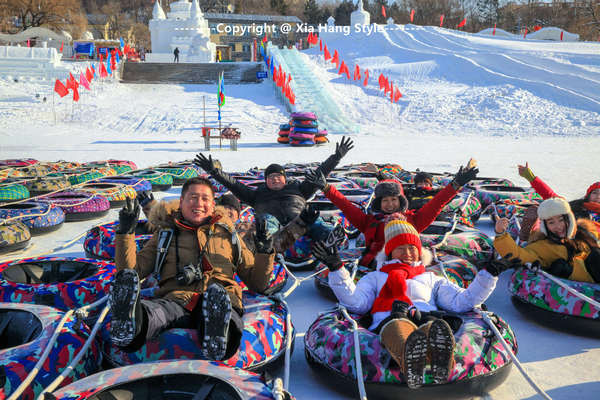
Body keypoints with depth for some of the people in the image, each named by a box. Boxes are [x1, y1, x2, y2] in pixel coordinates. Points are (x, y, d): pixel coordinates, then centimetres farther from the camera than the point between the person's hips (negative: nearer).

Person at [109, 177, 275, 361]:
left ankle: (217, 330, -69)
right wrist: (125, 233, 8)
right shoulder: (165, 235, 29)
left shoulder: (228, 235, 30)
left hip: (223, 298, 0)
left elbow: (257, 284, 27)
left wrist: (264, 252, 9)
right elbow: (133, 271, 18)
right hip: (176, 297, 0)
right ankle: (133, 323, -67)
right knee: (157, 310, -38)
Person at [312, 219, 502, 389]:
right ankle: (412, 368, -73)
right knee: (399, 328, -42)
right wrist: (336, 268, 6)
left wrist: (488, 276, 16)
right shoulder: (376, 277, 34)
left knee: (438, 327, -39)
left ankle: (440, 362, -72)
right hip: (389, 322, -1)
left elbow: (460, 302, 24)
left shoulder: (432, 279, 38)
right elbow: (356, 303, 14)